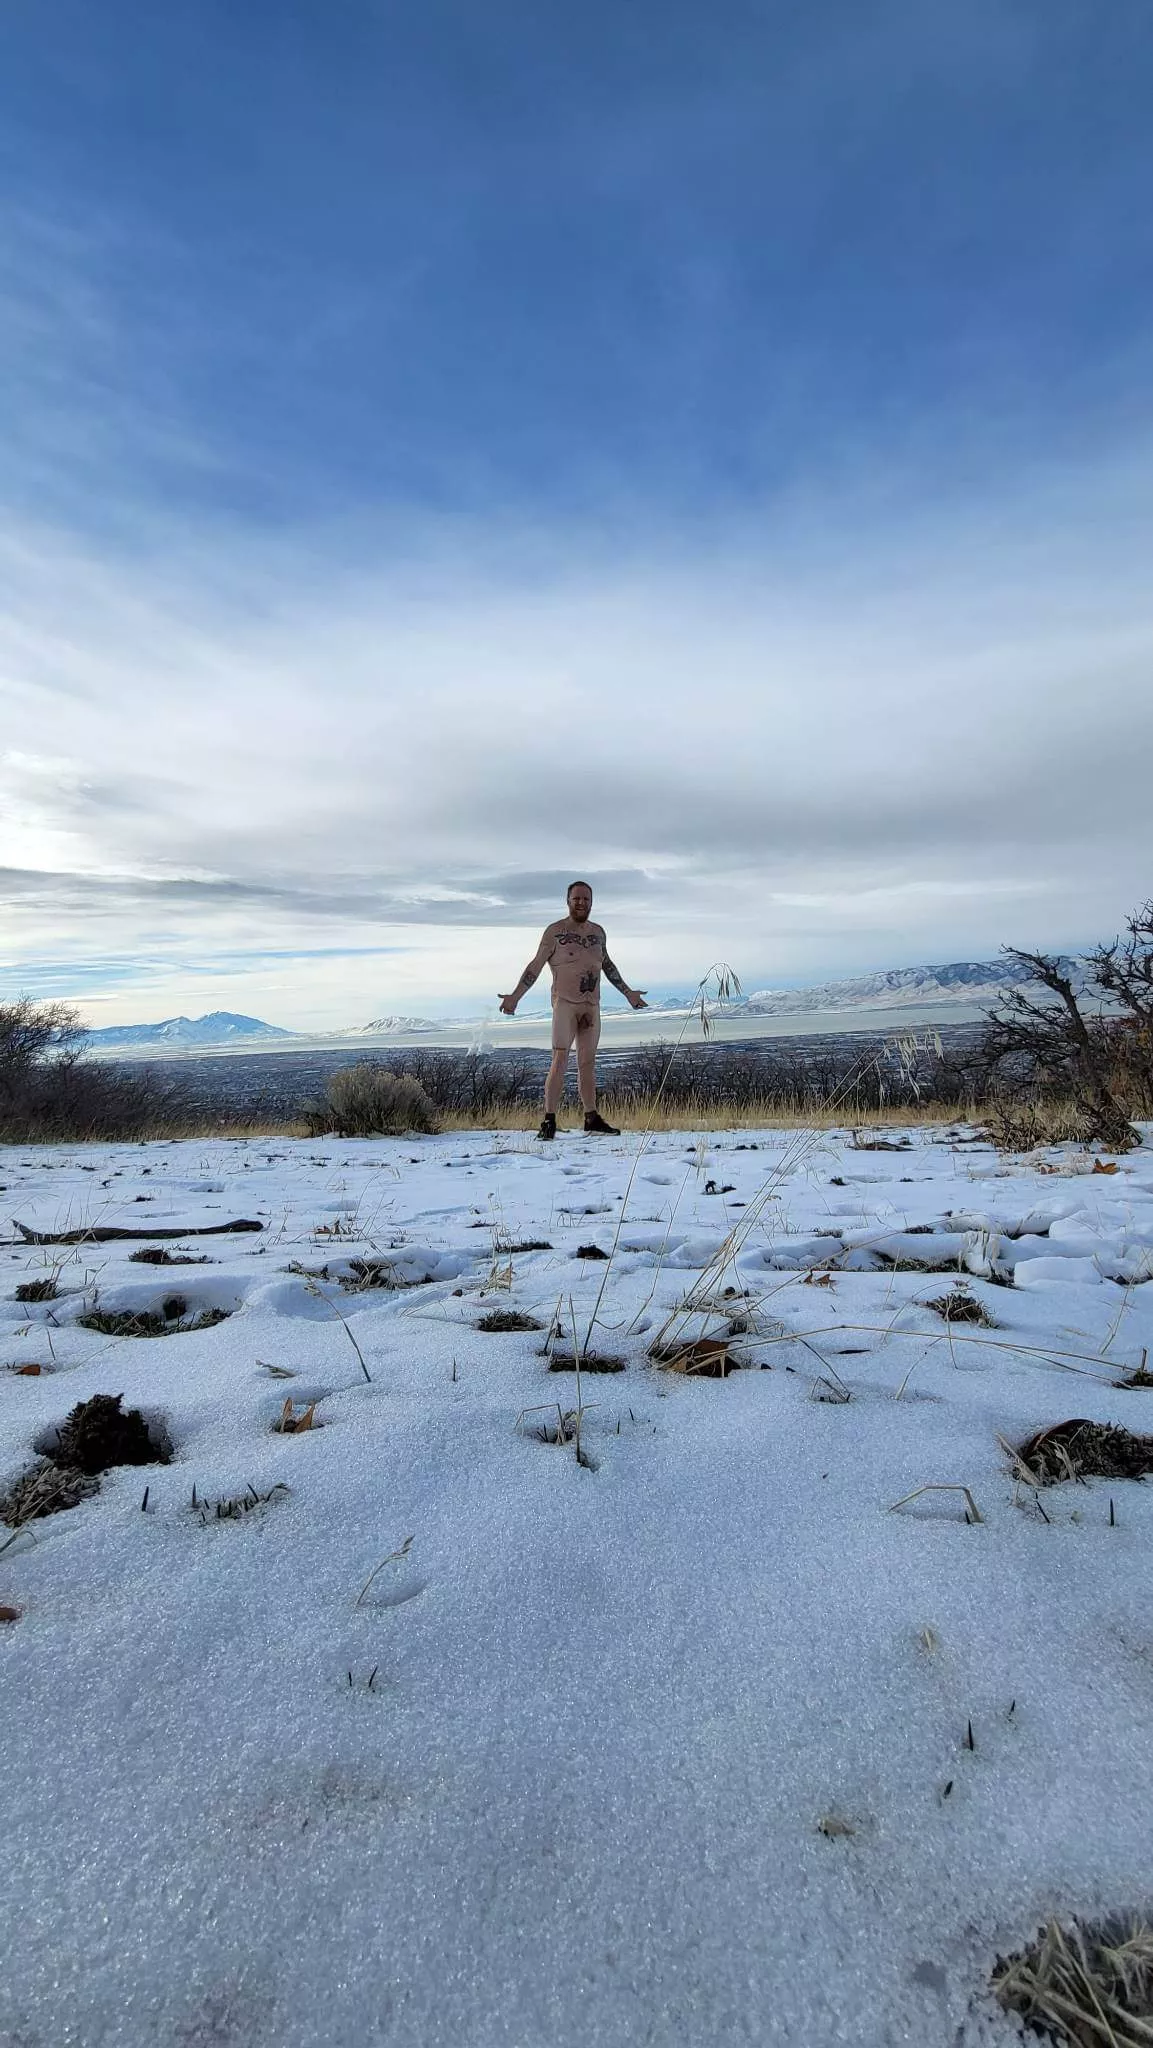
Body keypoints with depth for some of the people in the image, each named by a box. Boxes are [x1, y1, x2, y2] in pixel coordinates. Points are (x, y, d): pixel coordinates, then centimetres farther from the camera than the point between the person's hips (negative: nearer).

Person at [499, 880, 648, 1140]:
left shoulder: (598, 932, 14)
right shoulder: (555, 931, -2)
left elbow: (608, 965, 27)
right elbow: (535, 966, -2)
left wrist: (628, 992, 32)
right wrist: (515, 997, -9)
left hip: (592, 1006, 5)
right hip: (565, 1003, -5)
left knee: (588, 1062, 8)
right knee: (560, 1060, -12)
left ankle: (591, 1118, 13)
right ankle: (549, 1121, -11)